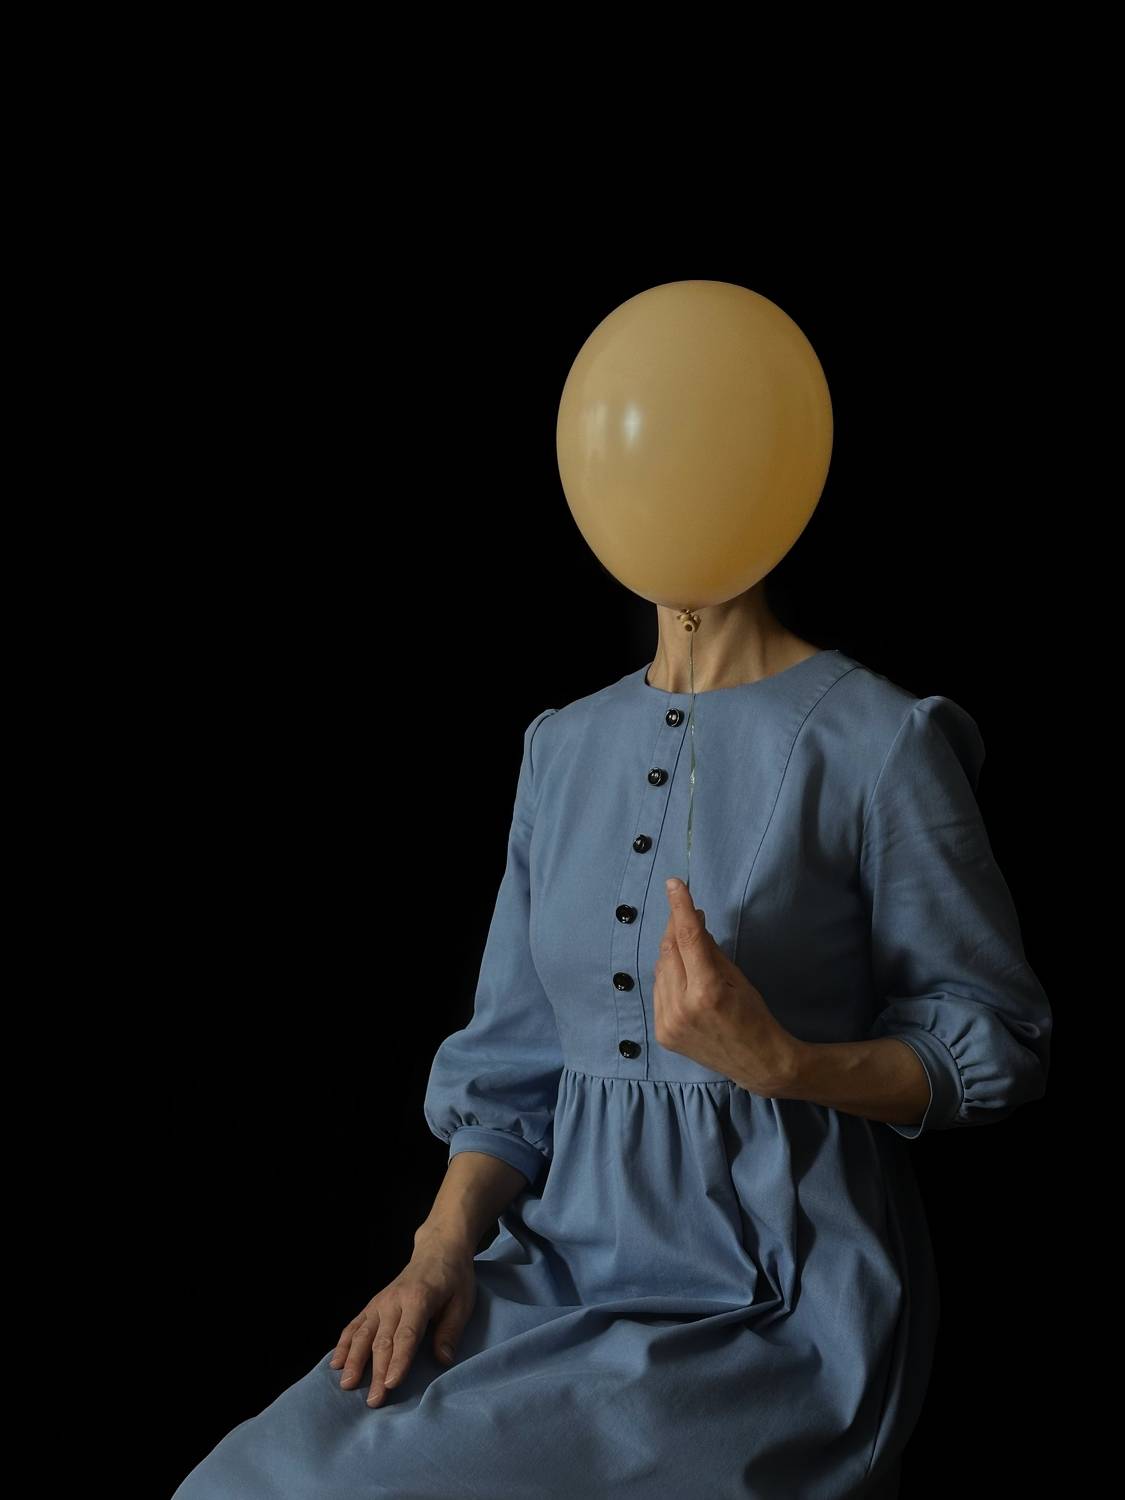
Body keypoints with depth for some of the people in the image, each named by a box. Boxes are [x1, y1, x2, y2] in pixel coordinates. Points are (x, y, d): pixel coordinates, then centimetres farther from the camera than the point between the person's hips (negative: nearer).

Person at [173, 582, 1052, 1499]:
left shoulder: (881, 738, -6)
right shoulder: (564, 744, 11)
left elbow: (999, 1043, -2)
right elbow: (513, 1059, 13)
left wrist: (782, 1064, -20)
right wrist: (442, 1247, -3)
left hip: (779, 1313, -5)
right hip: (564, 1267, 5)